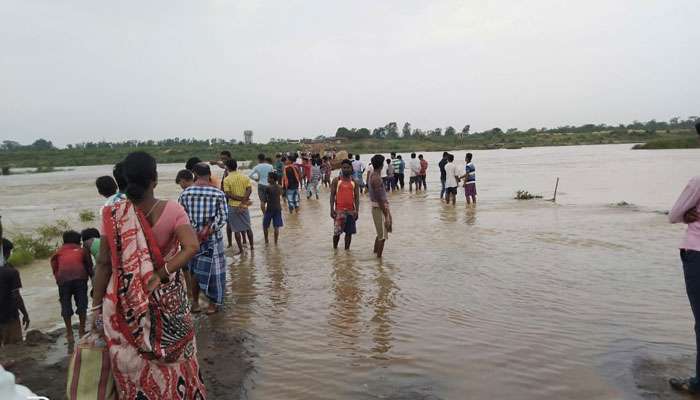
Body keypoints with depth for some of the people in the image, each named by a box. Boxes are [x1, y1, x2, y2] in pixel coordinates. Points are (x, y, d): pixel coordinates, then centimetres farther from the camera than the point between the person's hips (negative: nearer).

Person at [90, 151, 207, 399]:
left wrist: (97, 308, 1)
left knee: (134, 364, 17)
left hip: (126, 304, 1)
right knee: (173, 357, 20)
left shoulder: (113, 215, -11)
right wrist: (161, 275, -20)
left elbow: (103, 264, -7)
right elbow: (192, 247, -28)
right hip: (167, 299, 0)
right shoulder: (172, 210, -14)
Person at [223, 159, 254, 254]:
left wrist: (240, 199, -11)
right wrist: (243, 201, -14)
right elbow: (249, 190, -9)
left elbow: (228, 194, -15)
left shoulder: (226, 180, -8)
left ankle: (241, 249, 10)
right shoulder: (245, 177, 0)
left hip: (233, 206, -3)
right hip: (244, 206, 3)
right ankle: (251, 246, 22)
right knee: (248, 227, 16)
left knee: (237, 230, 5)